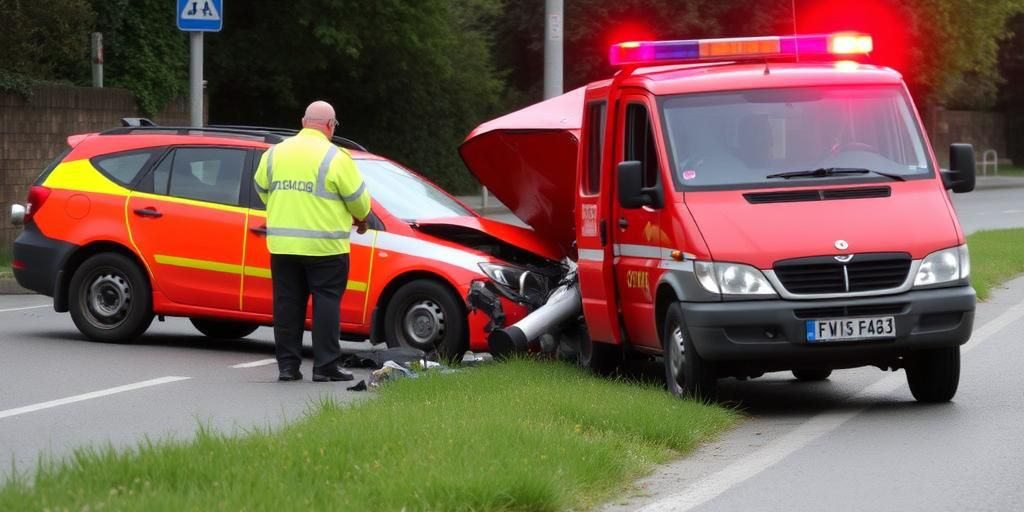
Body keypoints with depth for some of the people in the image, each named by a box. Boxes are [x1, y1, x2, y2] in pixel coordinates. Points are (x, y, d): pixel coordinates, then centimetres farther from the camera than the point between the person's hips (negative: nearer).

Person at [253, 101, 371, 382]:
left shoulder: (274, 154, 7)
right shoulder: (335, 158, -8)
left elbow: (262, 190, 15)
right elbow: (358, 198, -5)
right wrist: (361, 219, 16)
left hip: (282, 244, 5)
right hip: (324, 246, -4)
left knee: (287, 304, 9)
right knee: (326, 303, 1)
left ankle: (287, 364, 9)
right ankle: (325, 366, -2)